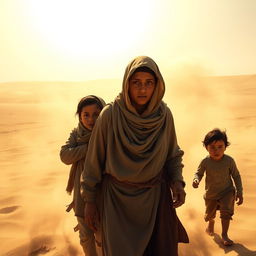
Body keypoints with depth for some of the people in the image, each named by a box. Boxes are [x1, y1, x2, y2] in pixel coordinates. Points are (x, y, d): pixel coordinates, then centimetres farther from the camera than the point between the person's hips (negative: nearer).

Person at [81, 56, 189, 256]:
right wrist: (89, 201, -1)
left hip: (156, 197, 3)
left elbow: (173, 154, 7)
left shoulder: (164, 114, -8)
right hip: (118, 197, -2)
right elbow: (94, 159, -6)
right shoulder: (110, 114, -16)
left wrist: (177, 182, -9)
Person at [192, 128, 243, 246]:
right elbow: (198, 173, -5)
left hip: (227, 192, -1)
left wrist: (239, 192, -8)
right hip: (211, 194, 1)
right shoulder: (205, 162, -21)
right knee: (209, 214, 19)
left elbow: (236, 176, -8)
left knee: (226, 211, -18)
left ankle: (224, 234, 7)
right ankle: (211, 222, 57)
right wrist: (196, 180, -27)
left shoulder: (229, 160, -21)